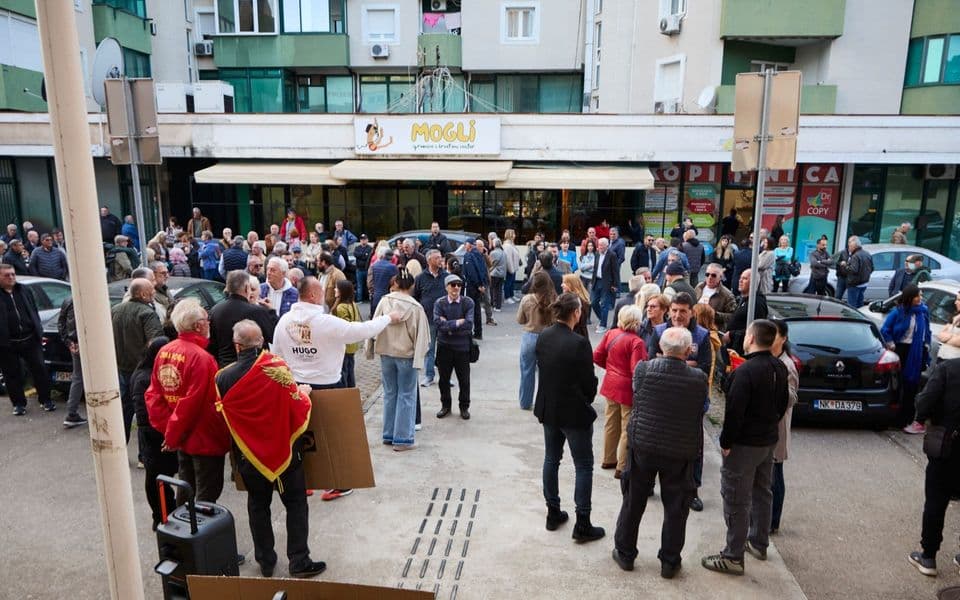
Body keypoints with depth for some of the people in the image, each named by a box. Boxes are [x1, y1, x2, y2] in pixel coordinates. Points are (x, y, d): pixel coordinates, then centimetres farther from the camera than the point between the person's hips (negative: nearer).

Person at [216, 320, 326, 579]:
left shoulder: (224, 378, -11)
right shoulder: (278, 367, -18)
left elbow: (222, 419, 3)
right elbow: (298, 409, -15)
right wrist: (304, 393, 6)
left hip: (248, 453, 2)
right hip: (284, 449, -2)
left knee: (258, 505, 19)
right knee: (296, 504, 12)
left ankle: (265, 562, 28)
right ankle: (299, 561, 14)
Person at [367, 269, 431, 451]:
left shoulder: (384, 301, -4)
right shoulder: (415, 307, -11)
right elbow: (420, 335, -10)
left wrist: (370, 348, 9)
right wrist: (419, 358, -5)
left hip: (386, 352, 4)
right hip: (406, 354, -3)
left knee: (390, 394, 15)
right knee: (406, 396, 4)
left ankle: (388, 435, 23)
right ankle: (402, 439, 5)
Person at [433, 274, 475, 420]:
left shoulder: (468, 302, -7)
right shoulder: (439, 303, -5)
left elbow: (469, 325, -18)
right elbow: (437, 323, -18)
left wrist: (448, 325, -15)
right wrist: (457, 323, -19)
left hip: (462, 347, -1)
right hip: (444, 346, 1)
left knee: (464, 379, 10)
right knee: (444, 379, 13)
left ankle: (464, 406, 27)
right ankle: (445, 405, 32)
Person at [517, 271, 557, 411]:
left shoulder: (526, 299, -12)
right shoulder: (554, 300, -14)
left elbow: (520, 320, -1)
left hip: (529, 337, 0)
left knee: (527, 371, 14)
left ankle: (525, 403, 26)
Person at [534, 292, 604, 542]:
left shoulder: (543, 337, -4)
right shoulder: (579, 343, -23)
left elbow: (541, 369, 5)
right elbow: (589, 382, -15)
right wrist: (587, 401, 5)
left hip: (548, 409, 6)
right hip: (574, 412, -6)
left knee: (551, 459, 19)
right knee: (584, 466, 7)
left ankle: (553, 513, 30)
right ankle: (582, 525, 12)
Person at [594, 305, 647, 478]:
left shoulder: (610, 334, -2)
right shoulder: (636, 342, -22)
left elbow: (597, 357, 3)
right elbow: (637, 370, -24)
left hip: (610, 384, 7)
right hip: (627, 388, -7)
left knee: (611, 423, 21)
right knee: (628, 429, 6)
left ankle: (608, 459, 35)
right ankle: (622, 468, 14)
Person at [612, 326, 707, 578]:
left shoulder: (644, 369, -14)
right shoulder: (698, 378, -13)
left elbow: (635, 399, 0)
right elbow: (700, 413, 0)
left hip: (642, 445, 1)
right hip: (681, 451, -1)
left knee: (633, 502, 16)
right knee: (675, 508, 15)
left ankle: (625, 553, 29)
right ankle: (669, 561, 25)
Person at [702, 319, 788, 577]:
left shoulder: (746, 371, -24)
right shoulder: (780, 368, 3)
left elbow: (735, 411, -24)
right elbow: (783, 403, 13)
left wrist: (726, 442, -14)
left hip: (745, 444, -9)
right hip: (770, 440, 9)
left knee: (737, 500, 0)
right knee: (762, 493, 22)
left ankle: (733, 557, 7)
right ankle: (758, 543, 37)